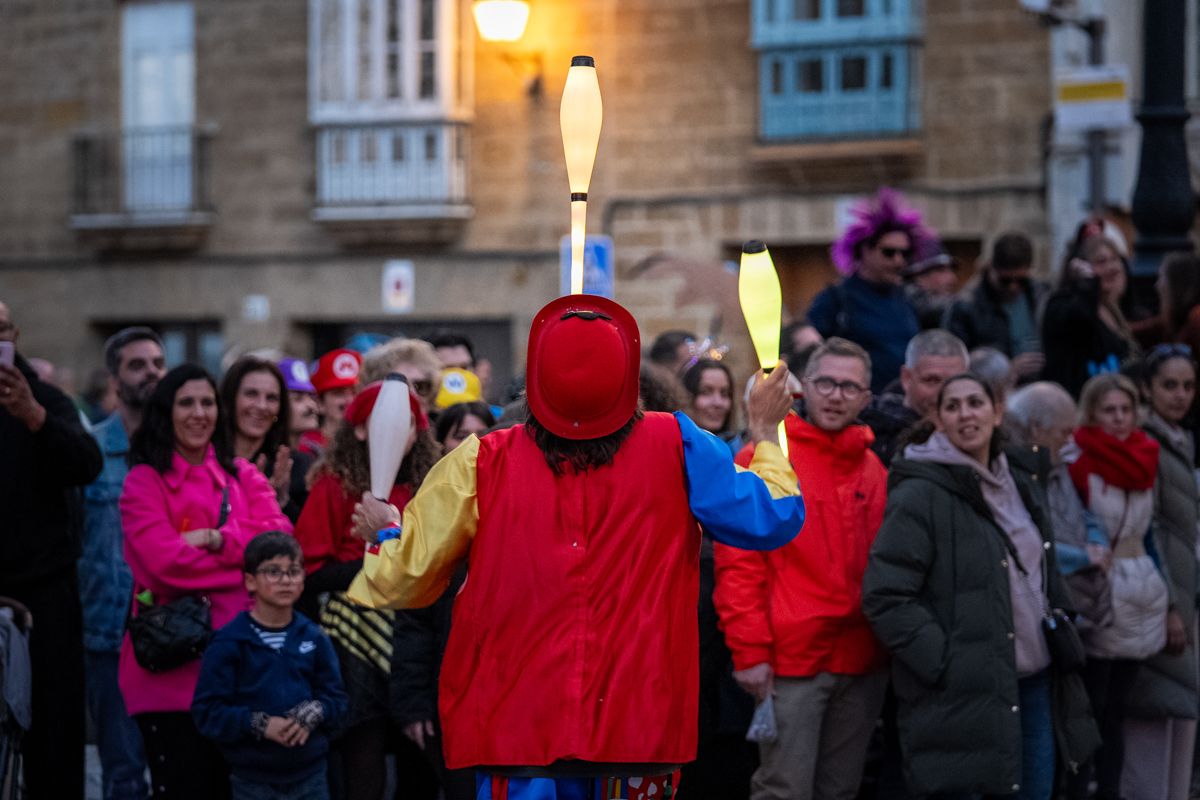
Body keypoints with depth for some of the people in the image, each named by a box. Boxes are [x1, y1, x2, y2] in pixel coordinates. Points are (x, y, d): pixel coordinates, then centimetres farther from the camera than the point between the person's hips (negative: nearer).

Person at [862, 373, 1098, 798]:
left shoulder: (1021, 482, 13)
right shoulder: (919, 495, -12)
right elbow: (884, 598, -17)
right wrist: (943, 663, -19)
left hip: (1037, 684, 7)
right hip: (965, 696, -7)